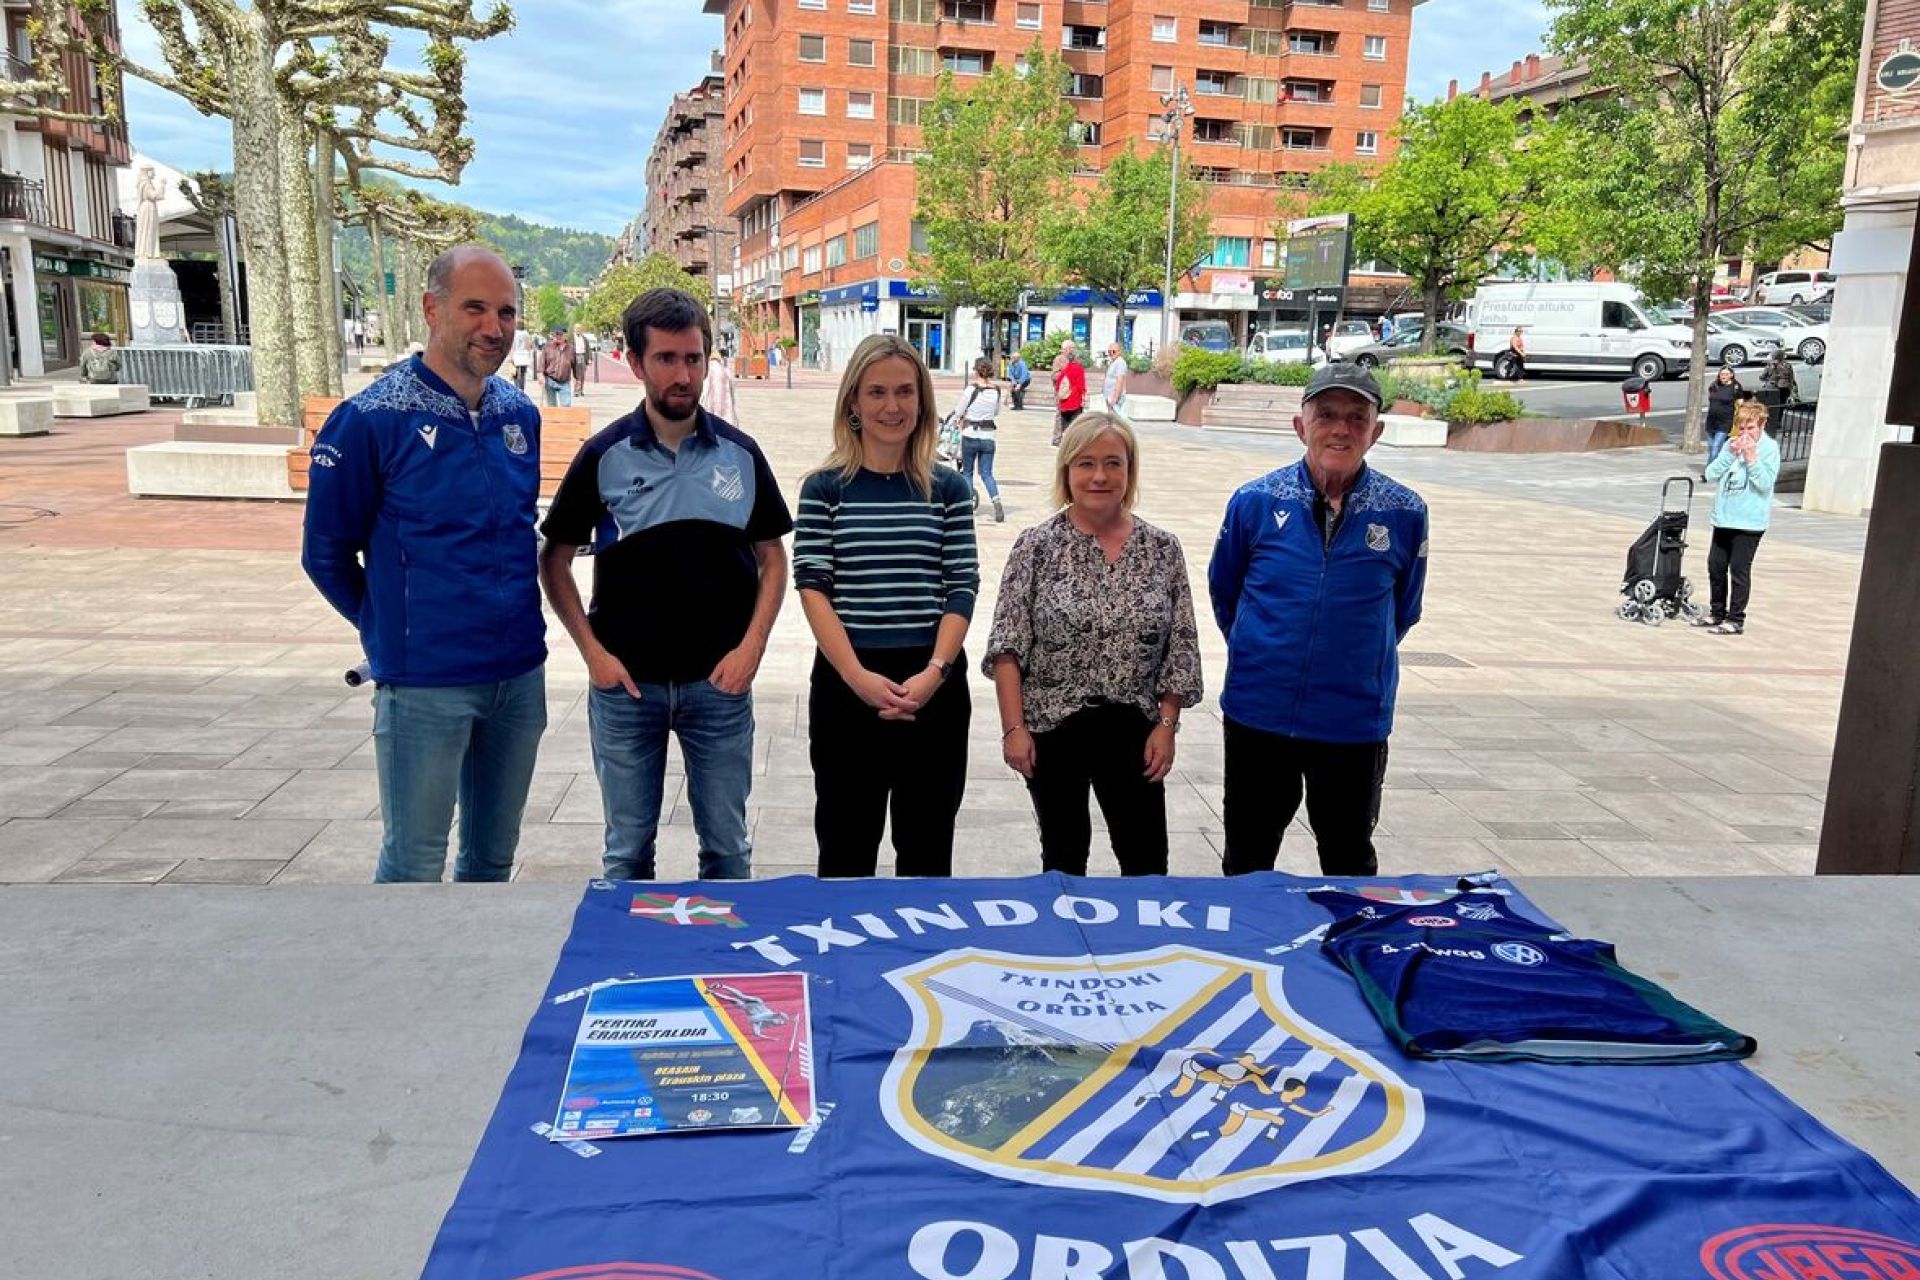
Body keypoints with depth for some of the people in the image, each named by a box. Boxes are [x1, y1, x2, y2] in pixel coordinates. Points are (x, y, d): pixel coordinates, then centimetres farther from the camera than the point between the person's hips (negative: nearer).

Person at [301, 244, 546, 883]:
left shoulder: (521, 415, 5)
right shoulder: (373, 419, -11)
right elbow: (327, 554, -2)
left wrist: (512, 620, 14)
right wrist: (391, 631, 5)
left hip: (519, 676, 5)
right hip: (424, 685, -5)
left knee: (494, 856, 17)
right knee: (414, 865, 5)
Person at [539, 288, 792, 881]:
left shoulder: (740, 454, 0)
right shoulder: (604, 455, -3)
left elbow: (772, 557, 7)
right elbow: (555, 559, 4)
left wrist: (752, 645, -5)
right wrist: (592, 650, -6)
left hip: (720, 682, 1)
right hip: (625, 683, 0)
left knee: (728, 848, 12)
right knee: (627, 852, 13)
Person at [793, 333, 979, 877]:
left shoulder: (948, 488, 5)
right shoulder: (826, 487, 1)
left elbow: (962, 589, 1)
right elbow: (812, 588, -5)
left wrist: (933, 673, -13)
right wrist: (858, 676, -16)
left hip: (935, 685, 1)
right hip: (846, 684, -1)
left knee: (927, 848, 11)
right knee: (845, 845, 9)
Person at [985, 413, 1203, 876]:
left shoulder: (1163, 549, 1)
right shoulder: (1037, 545, -6)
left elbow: (1181, 648, 3)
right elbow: (1008, 646, -7)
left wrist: (1166, 723, -2)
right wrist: (1014, 727, -11)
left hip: (1132, 730, 2)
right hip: (1052, 728, -1)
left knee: (1147, 863, 6)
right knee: (1063, 856, 12)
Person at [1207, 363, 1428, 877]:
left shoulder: (1404, 513, -7)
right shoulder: (1256, 501, -7)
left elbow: (1403, 611, 8)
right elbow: (1223, 591, 9)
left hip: (1354, 722, 0)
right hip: (1258, 713, 1)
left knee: (1350, 859, 17)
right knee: (1247, 857, 16)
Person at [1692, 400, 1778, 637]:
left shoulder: (1769, 448, -6)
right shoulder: (1731, 445, 8)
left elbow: (1765, 483, -14)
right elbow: (1711, 475, 2)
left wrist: (1751, 457, -18)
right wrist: (1730, 455, -9)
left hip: (1750, 521, -6)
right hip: (1724, 518, 6)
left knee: (1739, 569, -2)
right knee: (1716, 565, 11)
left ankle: (1736, 619, 6)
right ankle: (1717, 613, 25)